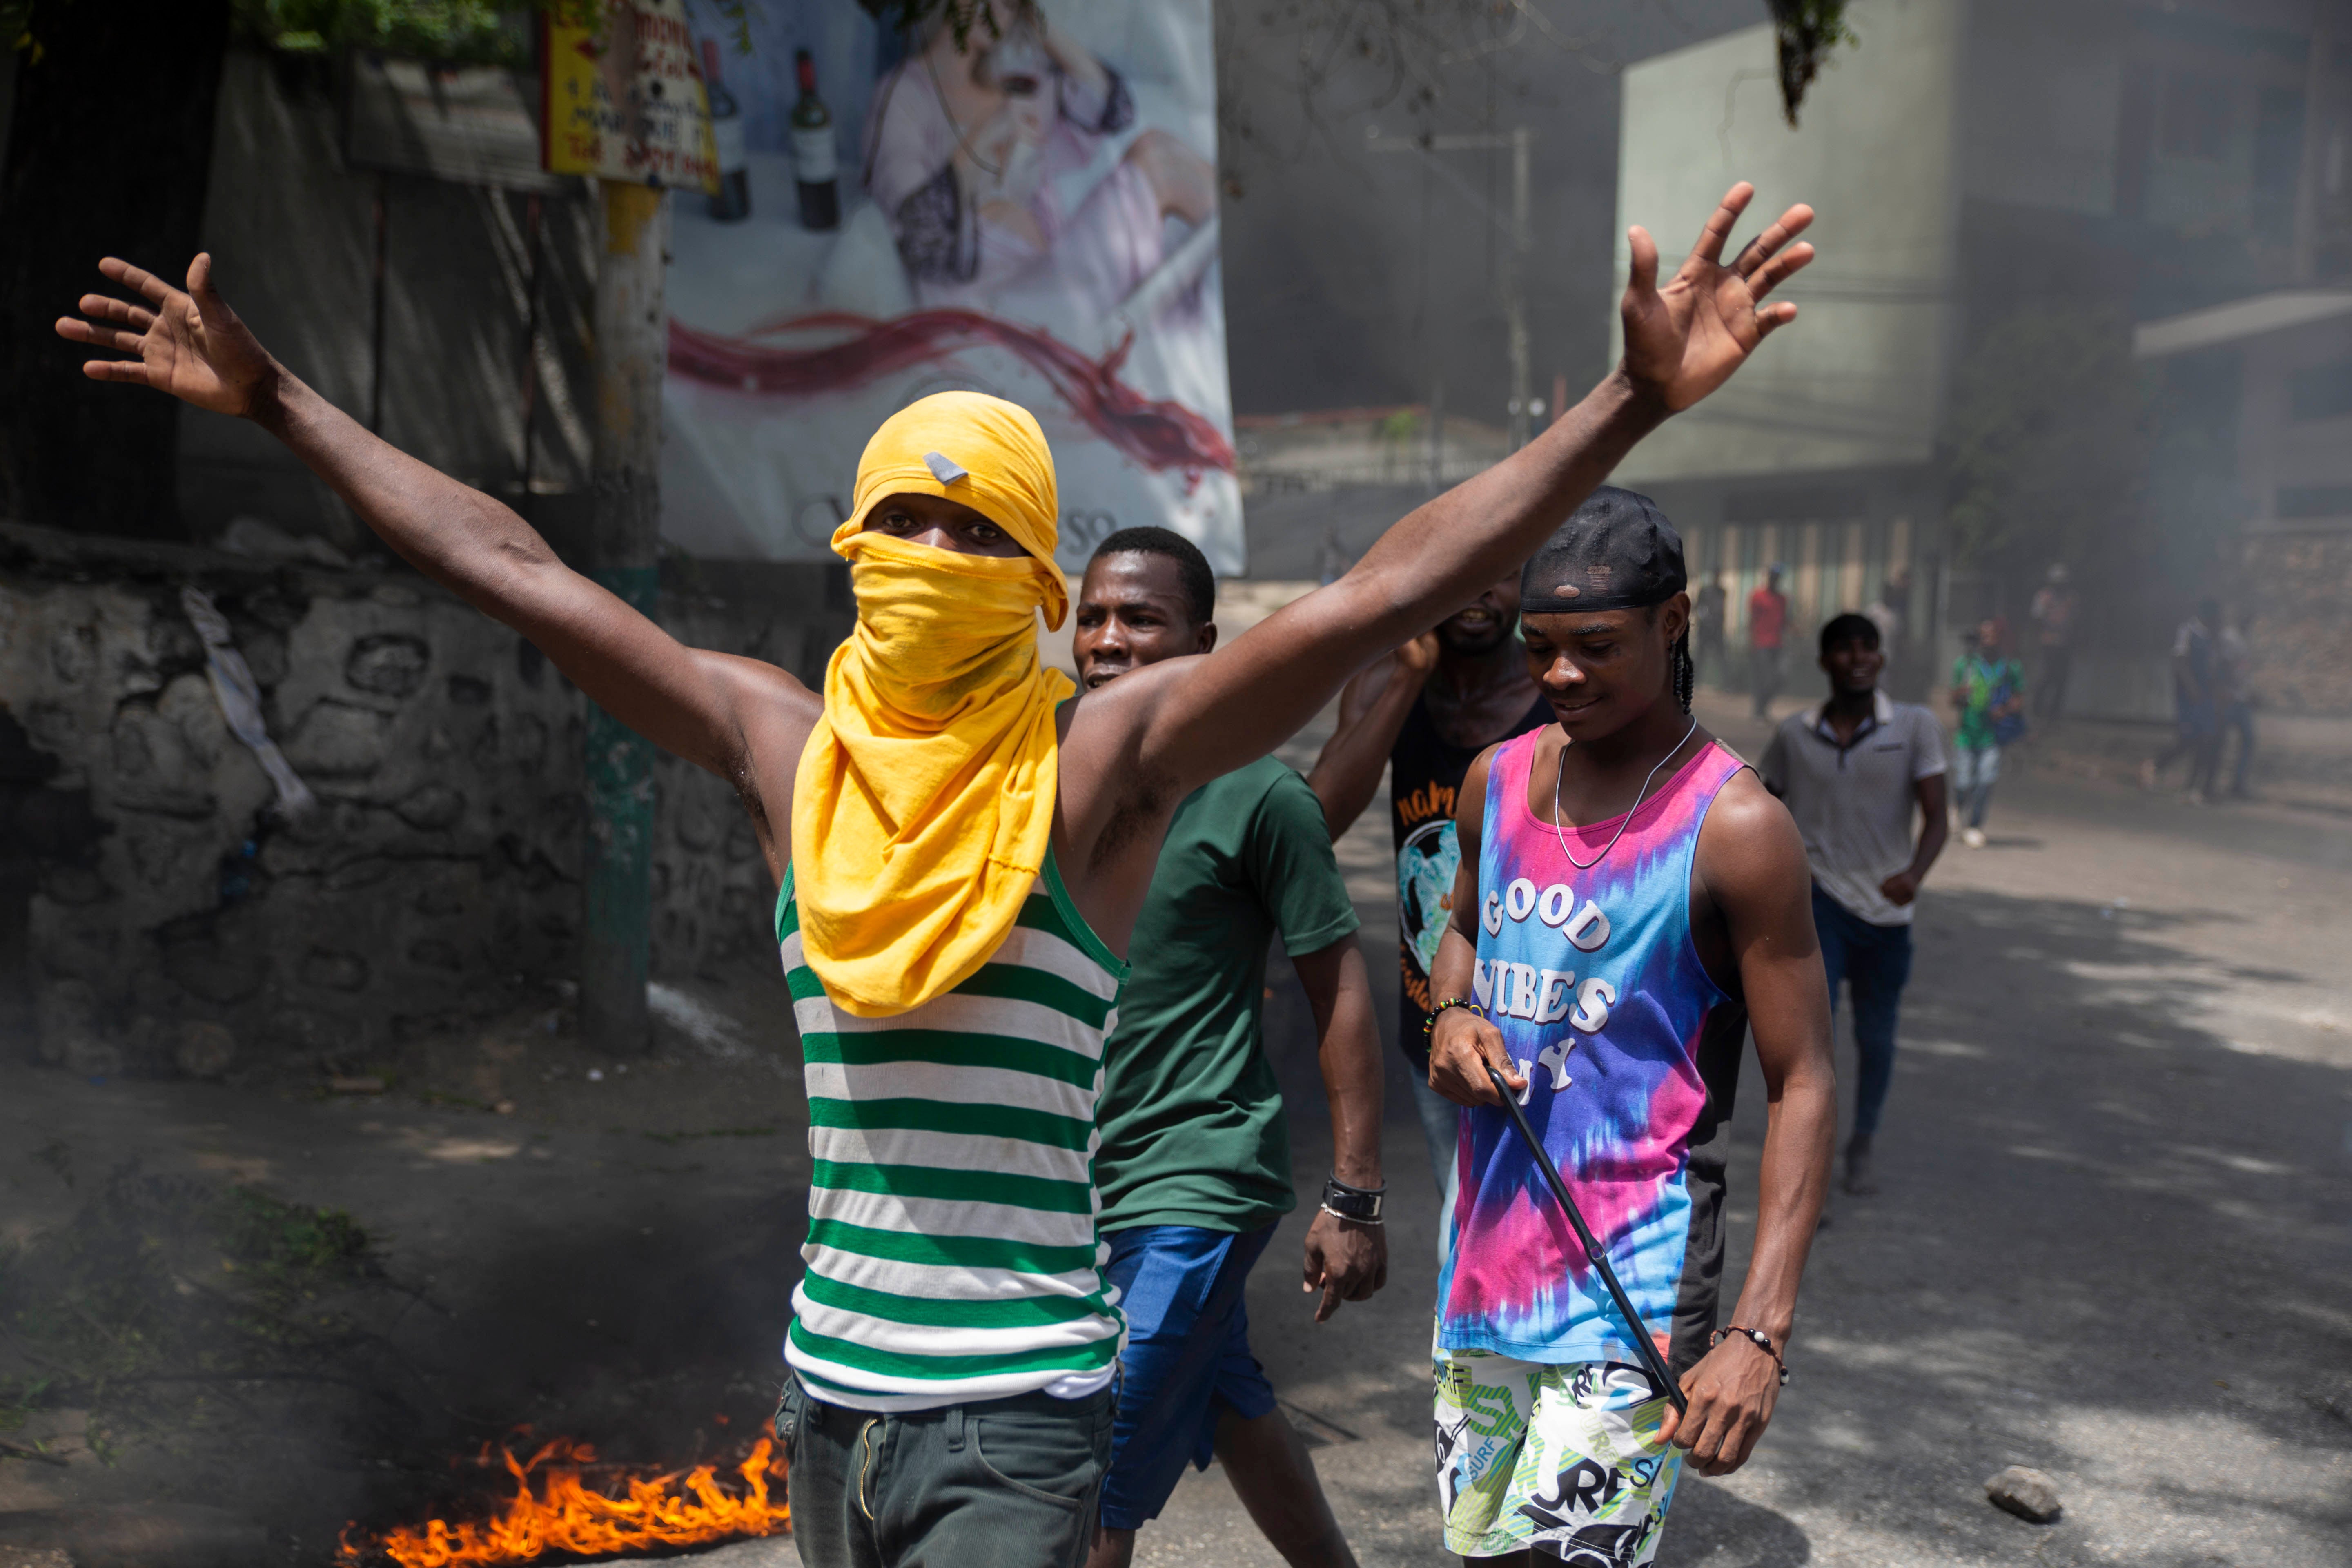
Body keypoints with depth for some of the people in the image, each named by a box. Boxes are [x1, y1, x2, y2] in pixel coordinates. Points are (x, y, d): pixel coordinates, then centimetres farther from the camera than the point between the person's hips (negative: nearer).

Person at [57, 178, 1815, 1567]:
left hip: (1015, 1416, -5)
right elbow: (514, 571, 8)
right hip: (828, 1387, 5)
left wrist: (1636, 402, -23)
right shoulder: (782, 742, 3)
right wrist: (275, 398, 13)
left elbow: (1386, 592, -18)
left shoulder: (1107, 753, -10)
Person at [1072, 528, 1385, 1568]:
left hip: (1194, 1189, -7)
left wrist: (1354, 1199, -12)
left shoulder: (1257, 796, -13)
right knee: (1227, 1405, 24)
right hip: (1081, 1176, 7)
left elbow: (1340, 992, -10)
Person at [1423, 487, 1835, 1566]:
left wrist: (1758, 1331, -21)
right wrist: (1452, 1015, -2)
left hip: (1632, 1274, -6)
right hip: (1487, 1242, 6)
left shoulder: (1735, 829, -14)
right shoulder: (1498, 779, 5)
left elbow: (1802, 1087, -13)